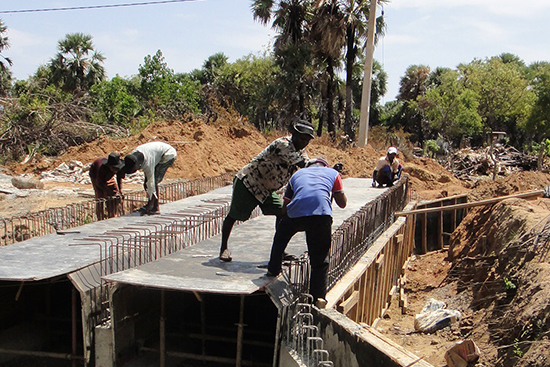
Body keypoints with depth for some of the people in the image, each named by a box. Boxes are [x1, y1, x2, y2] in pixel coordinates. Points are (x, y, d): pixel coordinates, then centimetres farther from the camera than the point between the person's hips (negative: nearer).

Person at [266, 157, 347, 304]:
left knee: (281, 235, 34)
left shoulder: (297, 174, 33)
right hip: (322, 215, -1)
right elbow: (342, 203, 29)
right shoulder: (333, 173, 27)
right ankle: (318, 297, 8)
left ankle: (273, 270, 41)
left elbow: (286, 203, 34)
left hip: (295, 214, 1)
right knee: (320, 261, 12)